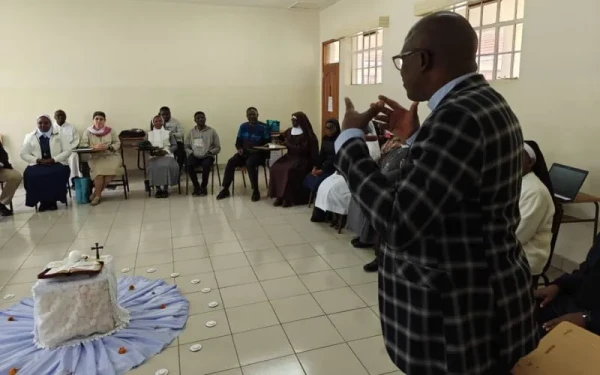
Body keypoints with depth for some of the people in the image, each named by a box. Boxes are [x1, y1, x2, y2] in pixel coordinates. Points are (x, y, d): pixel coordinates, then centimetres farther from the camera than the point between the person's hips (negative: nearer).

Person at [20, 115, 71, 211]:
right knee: (29, 174, -31)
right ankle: (42, 201, -15)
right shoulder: (30, 137, 12)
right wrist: (37, 160, -10)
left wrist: (53, 159, -14)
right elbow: (24, 154, 8)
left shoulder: (58, 135, 9)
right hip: (37, 164, 2)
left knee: (60, 172, -35)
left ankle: (52, 201, -19)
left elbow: (67, 151, 1)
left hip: (56, 163, -1)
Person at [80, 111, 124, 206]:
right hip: (96, 157, 0)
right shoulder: (88, 132, 6)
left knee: (112, 168, -31)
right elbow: (83, 145, 1)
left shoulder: (110, 131, 6)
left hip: (111, 155, 1)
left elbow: (117, 143, 6)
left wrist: (108, 147, -14)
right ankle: (98, 195, -17)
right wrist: (94, 147, -18)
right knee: (99, 169, -33)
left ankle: (96, 193, -16)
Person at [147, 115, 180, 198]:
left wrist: (166, 151, -9)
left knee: (167, 166, -34)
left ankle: (165, 188, -19)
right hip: (154, 156, 1)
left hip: (167, 155, -1)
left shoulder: (168, 133, 17)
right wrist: (153, 151, -9)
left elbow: (174, 145, 8)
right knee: (153, 167, -33)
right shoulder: (149, 134, 20)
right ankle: (158, 189, -17)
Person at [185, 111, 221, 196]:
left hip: (207, 156, -2)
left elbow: (218, 147, 6)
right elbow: (186, 147, 14)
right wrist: (191, 153, -5)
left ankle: (203, 187, -12)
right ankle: (196, 186, -9)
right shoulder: (191, 132, 12)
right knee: (188, 165, -31)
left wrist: (210, 152, -11)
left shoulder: (212, 131, 6)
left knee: (206, 165, -36)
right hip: (195, 156, 2)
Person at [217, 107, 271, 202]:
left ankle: (255, 190, -28)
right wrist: (239, 149, -9)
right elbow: (238, 141, 13)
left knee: (250, 163, -36)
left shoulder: (263, 127, -2)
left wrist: (257, 149, -20)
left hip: (258, 153, -5)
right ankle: (225, 189, -13)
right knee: (230, 162, -20)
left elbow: (267, 143, -5)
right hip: (244, 152, 5)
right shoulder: (243, 126, 12)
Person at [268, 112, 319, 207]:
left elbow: (303, 150, -17)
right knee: (275, 168, -20)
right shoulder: (289, 131, 12)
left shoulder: (306, 134, -7)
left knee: (289, 170, -33)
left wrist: (288, 144, -13)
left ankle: (289, 198, -24)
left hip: (302, 159, -6)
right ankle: (279, 195, -19)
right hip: (290, 156, 6)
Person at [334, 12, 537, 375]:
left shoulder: (459, 116, -26)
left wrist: (351, 139, -20)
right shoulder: (486, 102, 6)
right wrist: (414, 137, 8)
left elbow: (397, 224, -30)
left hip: (461, 315, -9)